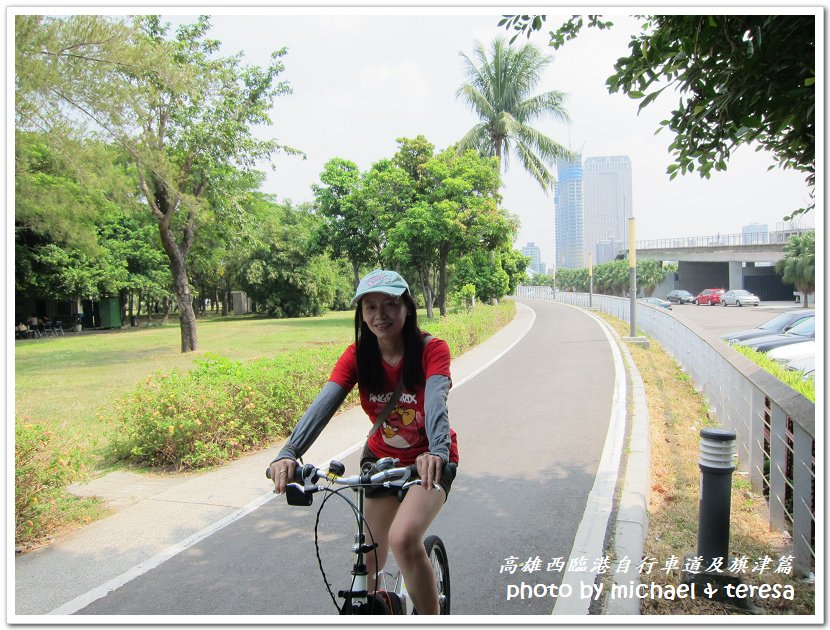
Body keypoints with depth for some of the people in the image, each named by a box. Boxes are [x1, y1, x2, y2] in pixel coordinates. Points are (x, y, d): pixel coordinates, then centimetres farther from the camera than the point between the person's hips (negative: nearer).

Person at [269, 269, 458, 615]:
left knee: (404, 539, -28)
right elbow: (322, 404, -27)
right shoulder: (357, 356, -13)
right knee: (371, 560, 9)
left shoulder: (431, 350, -21)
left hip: (428, 461, -3)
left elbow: (436, 401, -38)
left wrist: (437, 452, -57)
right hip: (381, 458, 4)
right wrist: (288, 453, -43)